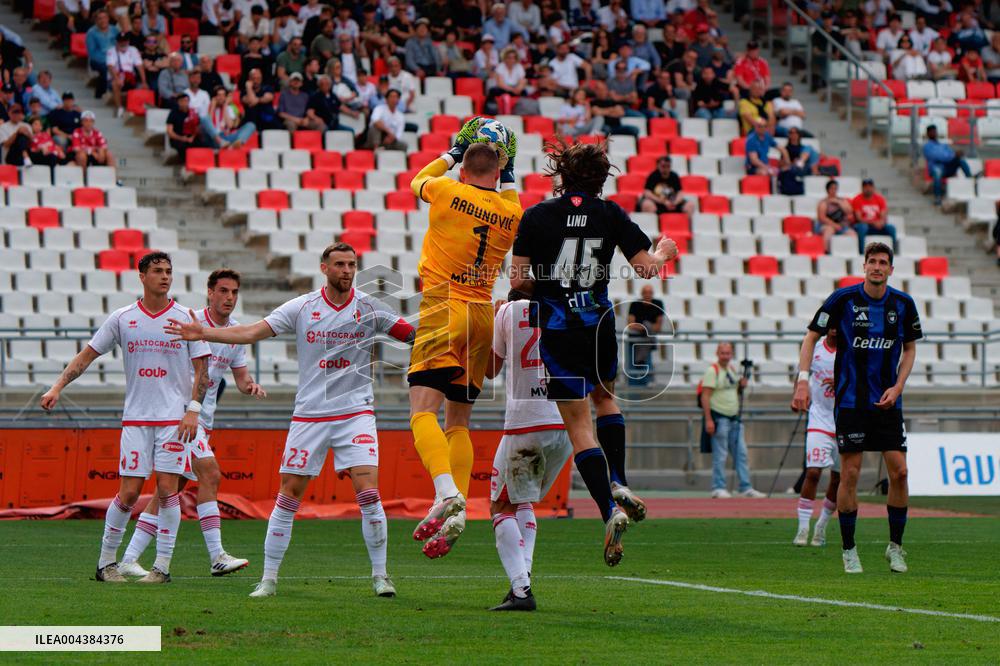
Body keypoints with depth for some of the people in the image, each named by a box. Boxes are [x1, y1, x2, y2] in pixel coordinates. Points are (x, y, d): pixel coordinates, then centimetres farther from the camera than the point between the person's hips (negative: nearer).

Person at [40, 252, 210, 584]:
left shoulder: (186, 319, 2)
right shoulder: (122, 318, 4)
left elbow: (201, 369, 3)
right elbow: (87, 354, 8)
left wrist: (193, 409, -9)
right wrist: (57, 388, -2)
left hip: (174, 418, 0)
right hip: (135, 418, 0)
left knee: (167, 488, -8)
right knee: (129, 492, -3)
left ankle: (162, 566, -1)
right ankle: (106, 562, 11)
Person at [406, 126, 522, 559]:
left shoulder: (448, 192, -4)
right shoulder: (511, 211, 7)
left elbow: (416, 182, 21)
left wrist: (453, 153, 32)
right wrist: (508, 178, 34)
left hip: (444, 311, -5)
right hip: (484, 317, 5)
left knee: (423, 412, -14)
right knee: (458, 423, 12)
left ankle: (446, 493, -35)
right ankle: (458, 512, 0)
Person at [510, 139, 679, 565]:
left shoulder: (537, 216, -3)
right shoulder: (610, 214, 0)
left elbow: (517, 279, -5)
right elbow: (646, 268, 0)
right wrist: (664, 253, 22)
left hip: (556, 328, -2)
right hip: (599, 322, 2)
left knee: (579, 425, 1)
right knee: (605, 395, 30)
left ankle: (610, 511, -13)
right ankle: (618, 484, 19)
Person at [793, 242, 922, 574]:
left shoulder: (903, 304, 2)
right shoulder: (843, 299, -7)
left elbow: (910, 348, 14)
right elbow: (812, 336, 0)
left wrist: (898, 386, 0)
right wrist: (803, 379, -10)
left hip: (887, 401, 3)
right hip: (849, 400, -3)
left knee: (899, 472, -4)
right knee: (850, 474, -4)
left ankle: (895, 546, 10)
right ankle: (849, 550, 7)